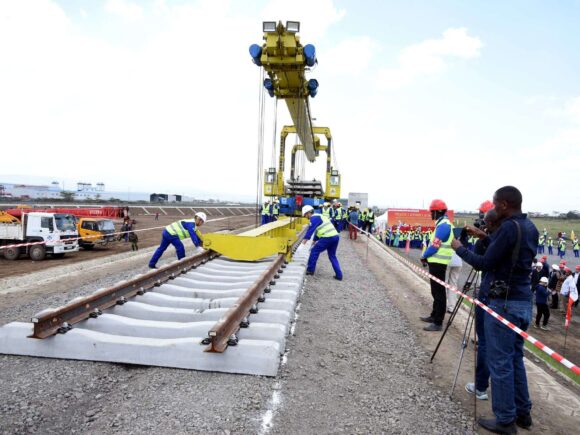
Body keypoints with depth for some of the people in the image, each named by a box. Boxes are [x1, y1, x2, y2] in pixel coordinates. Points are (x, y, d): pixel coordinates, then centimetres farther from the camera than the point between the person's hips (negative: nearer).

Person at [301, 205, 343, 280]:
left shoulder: (314, 218, -2)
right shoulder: (320, 216, 27)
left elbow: (311, 229, -14)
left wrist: (306, 238, -16)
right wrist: (315, 240, 44)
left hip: (327, 237, -9)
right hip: (336, 236, 9)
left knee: (314, 251, 5)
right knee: (332, 256, 17)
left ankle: (310, 270, 12)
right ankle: (339, 275, 13)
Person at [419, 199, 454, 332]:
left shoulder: (443, 225, -18)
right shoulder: (443, 224, 15)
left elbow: (435, 245, -19)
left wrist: (424, 256, -4)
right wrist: (427, 256, 11)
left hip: (438, 263, -10)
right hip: (436, 262, 10)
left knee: (438, 292, -6)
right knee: (436, 291, 19)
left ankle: (438, 322, -1)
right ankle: (434, 316, 31)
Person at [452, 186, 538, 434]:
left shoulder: (509, 227, -18)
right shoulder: (530, 228, 9)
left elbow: (485, 264, -17)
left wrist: (460, 249, -4)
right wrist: (487, 237, 20)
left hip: (505, 303, -9)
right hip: (524, 301, 9)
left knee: (500, 363, 2)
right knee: (515, 358, 20)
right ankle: (523, 413, 30)